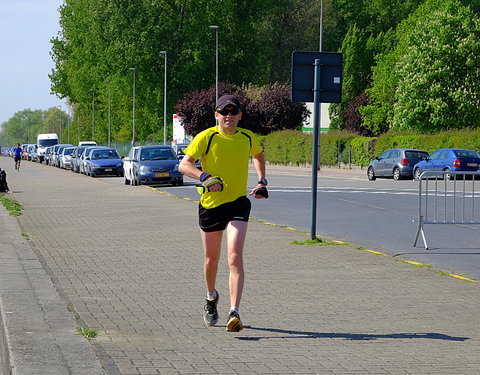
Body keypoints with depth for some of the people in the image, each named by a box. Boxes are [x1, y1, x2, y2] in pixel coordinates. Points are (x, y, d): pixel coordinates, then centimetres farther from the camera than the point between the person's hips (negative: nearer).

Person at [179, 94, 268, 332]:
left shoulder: (247, 138, 3)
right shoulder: (206, 137, -8)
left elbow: (258, 155, 26)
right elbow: (184, 164, -14)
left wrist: (261, 182, 16)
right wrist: (204, 177, -30)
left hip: (238, 204, 0)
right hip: (210, 204, 0)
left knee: (235, 258, -16)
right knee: (211, 259, 14)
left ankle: (234, 313, -20)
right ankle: (211, 297, 44)